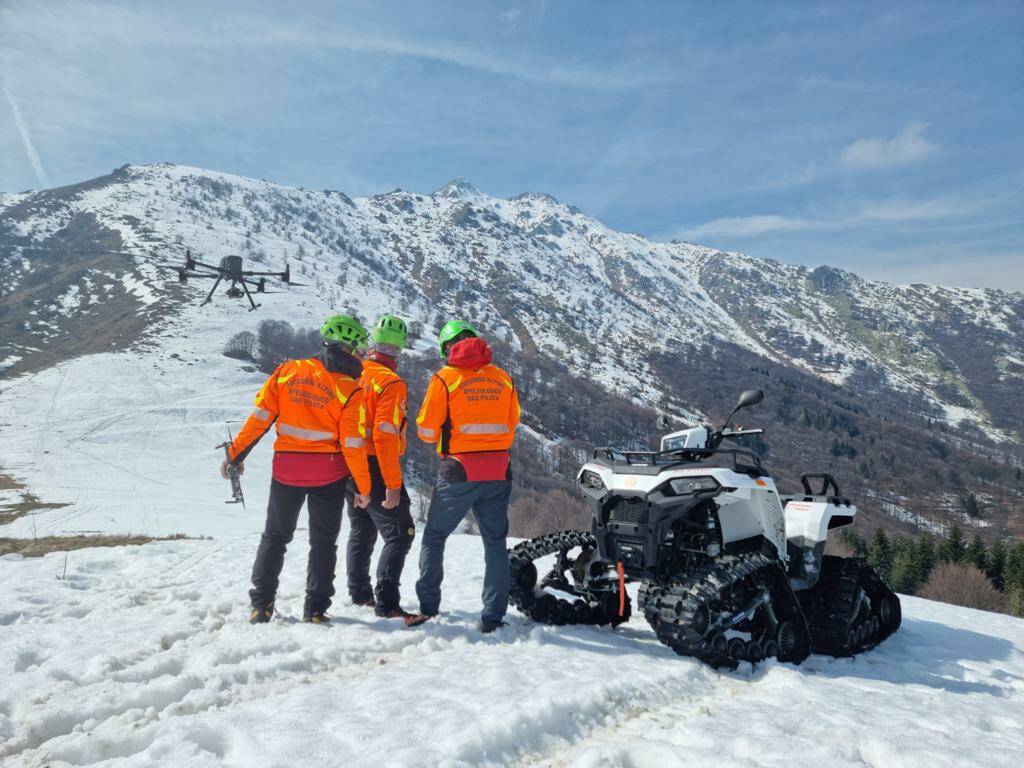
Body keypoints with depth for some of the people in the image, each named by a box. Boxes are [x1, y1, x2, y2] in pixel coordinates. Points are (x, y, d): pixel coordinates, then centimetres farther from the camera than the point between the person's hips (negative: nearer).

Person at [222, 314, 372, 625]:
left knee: (275, 536, 19)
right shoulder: (349, 389, -12)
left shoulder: (287, 370, -3)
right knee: (323, 542, 13)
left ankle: (261, 605, 20)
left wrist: (236, 454, 5)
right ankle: (315, 610, 13)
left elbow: (260, 417, -3)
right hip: (328, 473, -2)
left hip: (286, 469, 2)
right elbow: (353, 444, -12)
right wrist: (363, 486, -4)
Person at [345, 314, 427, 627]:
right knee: (400, 534, -3)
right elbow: (385, 436, -24)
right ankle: (387, 603, -6)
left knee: (361, 531, 22)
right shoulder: (391, 383, -18)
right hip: (376, 470, -8)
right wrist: (393, 484, -20)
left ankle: (359, 592, 33)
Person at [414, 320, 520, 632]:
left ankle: (428, 607, 19)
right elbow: (512, 424, 12)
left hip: (459, 472, -3)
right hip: (498, 472, 3)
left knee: (434, 537, 15)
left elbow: (426, 430, -4)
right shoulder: (503, 378, 7)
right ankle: (493, 616, 11)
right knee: (495, 542, 12)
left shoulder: (445, 378, -6)